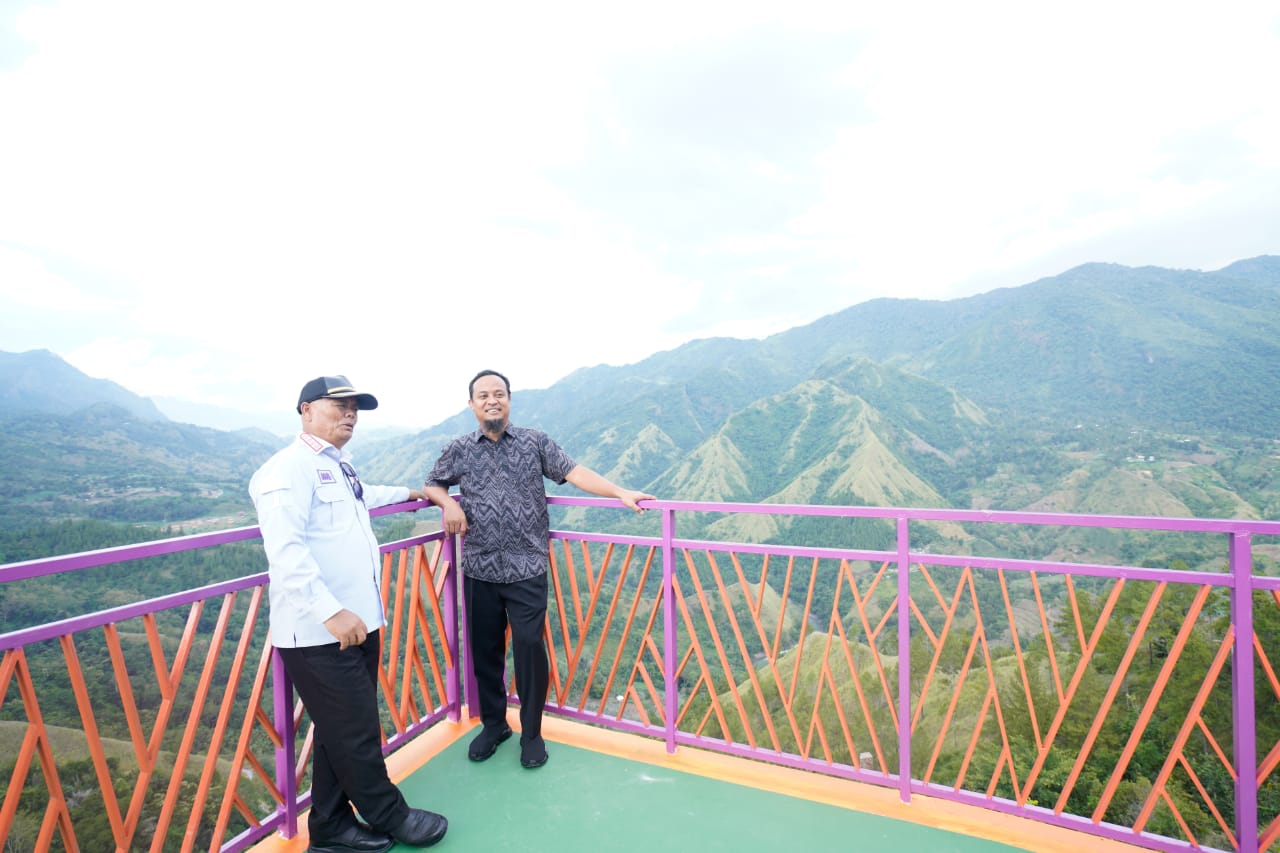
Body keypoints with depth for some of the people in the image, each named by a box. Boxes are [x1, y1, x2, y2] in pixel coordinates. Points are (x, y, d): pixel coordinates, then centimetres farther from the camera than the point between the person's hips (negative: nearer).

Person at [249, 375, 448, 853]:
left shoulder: (340, 467, 15)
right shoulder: (289, 468, -14)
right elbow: (285, 551, -25)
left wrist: (409, 493, 52)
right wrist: (332, 612, -31)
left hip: (356, 623, 9)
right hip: (318, 633, -9)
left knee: (343, 731, 18)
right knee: (355, 732, 5)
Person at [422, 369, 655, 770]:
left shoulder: (535, 442, 2)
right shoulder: (458, 450, 7)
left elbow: (574, 472, -5)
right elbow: (431, 485, 18)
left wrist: (621, 492, -16)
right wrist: (449, 504, -5)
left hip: (527, 570, -2)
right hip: (479, 571, 2)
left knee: (530, 648, 1)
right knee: (484, 650, 13)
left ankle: (531, 733, 23)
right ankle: (493, 724, 36)